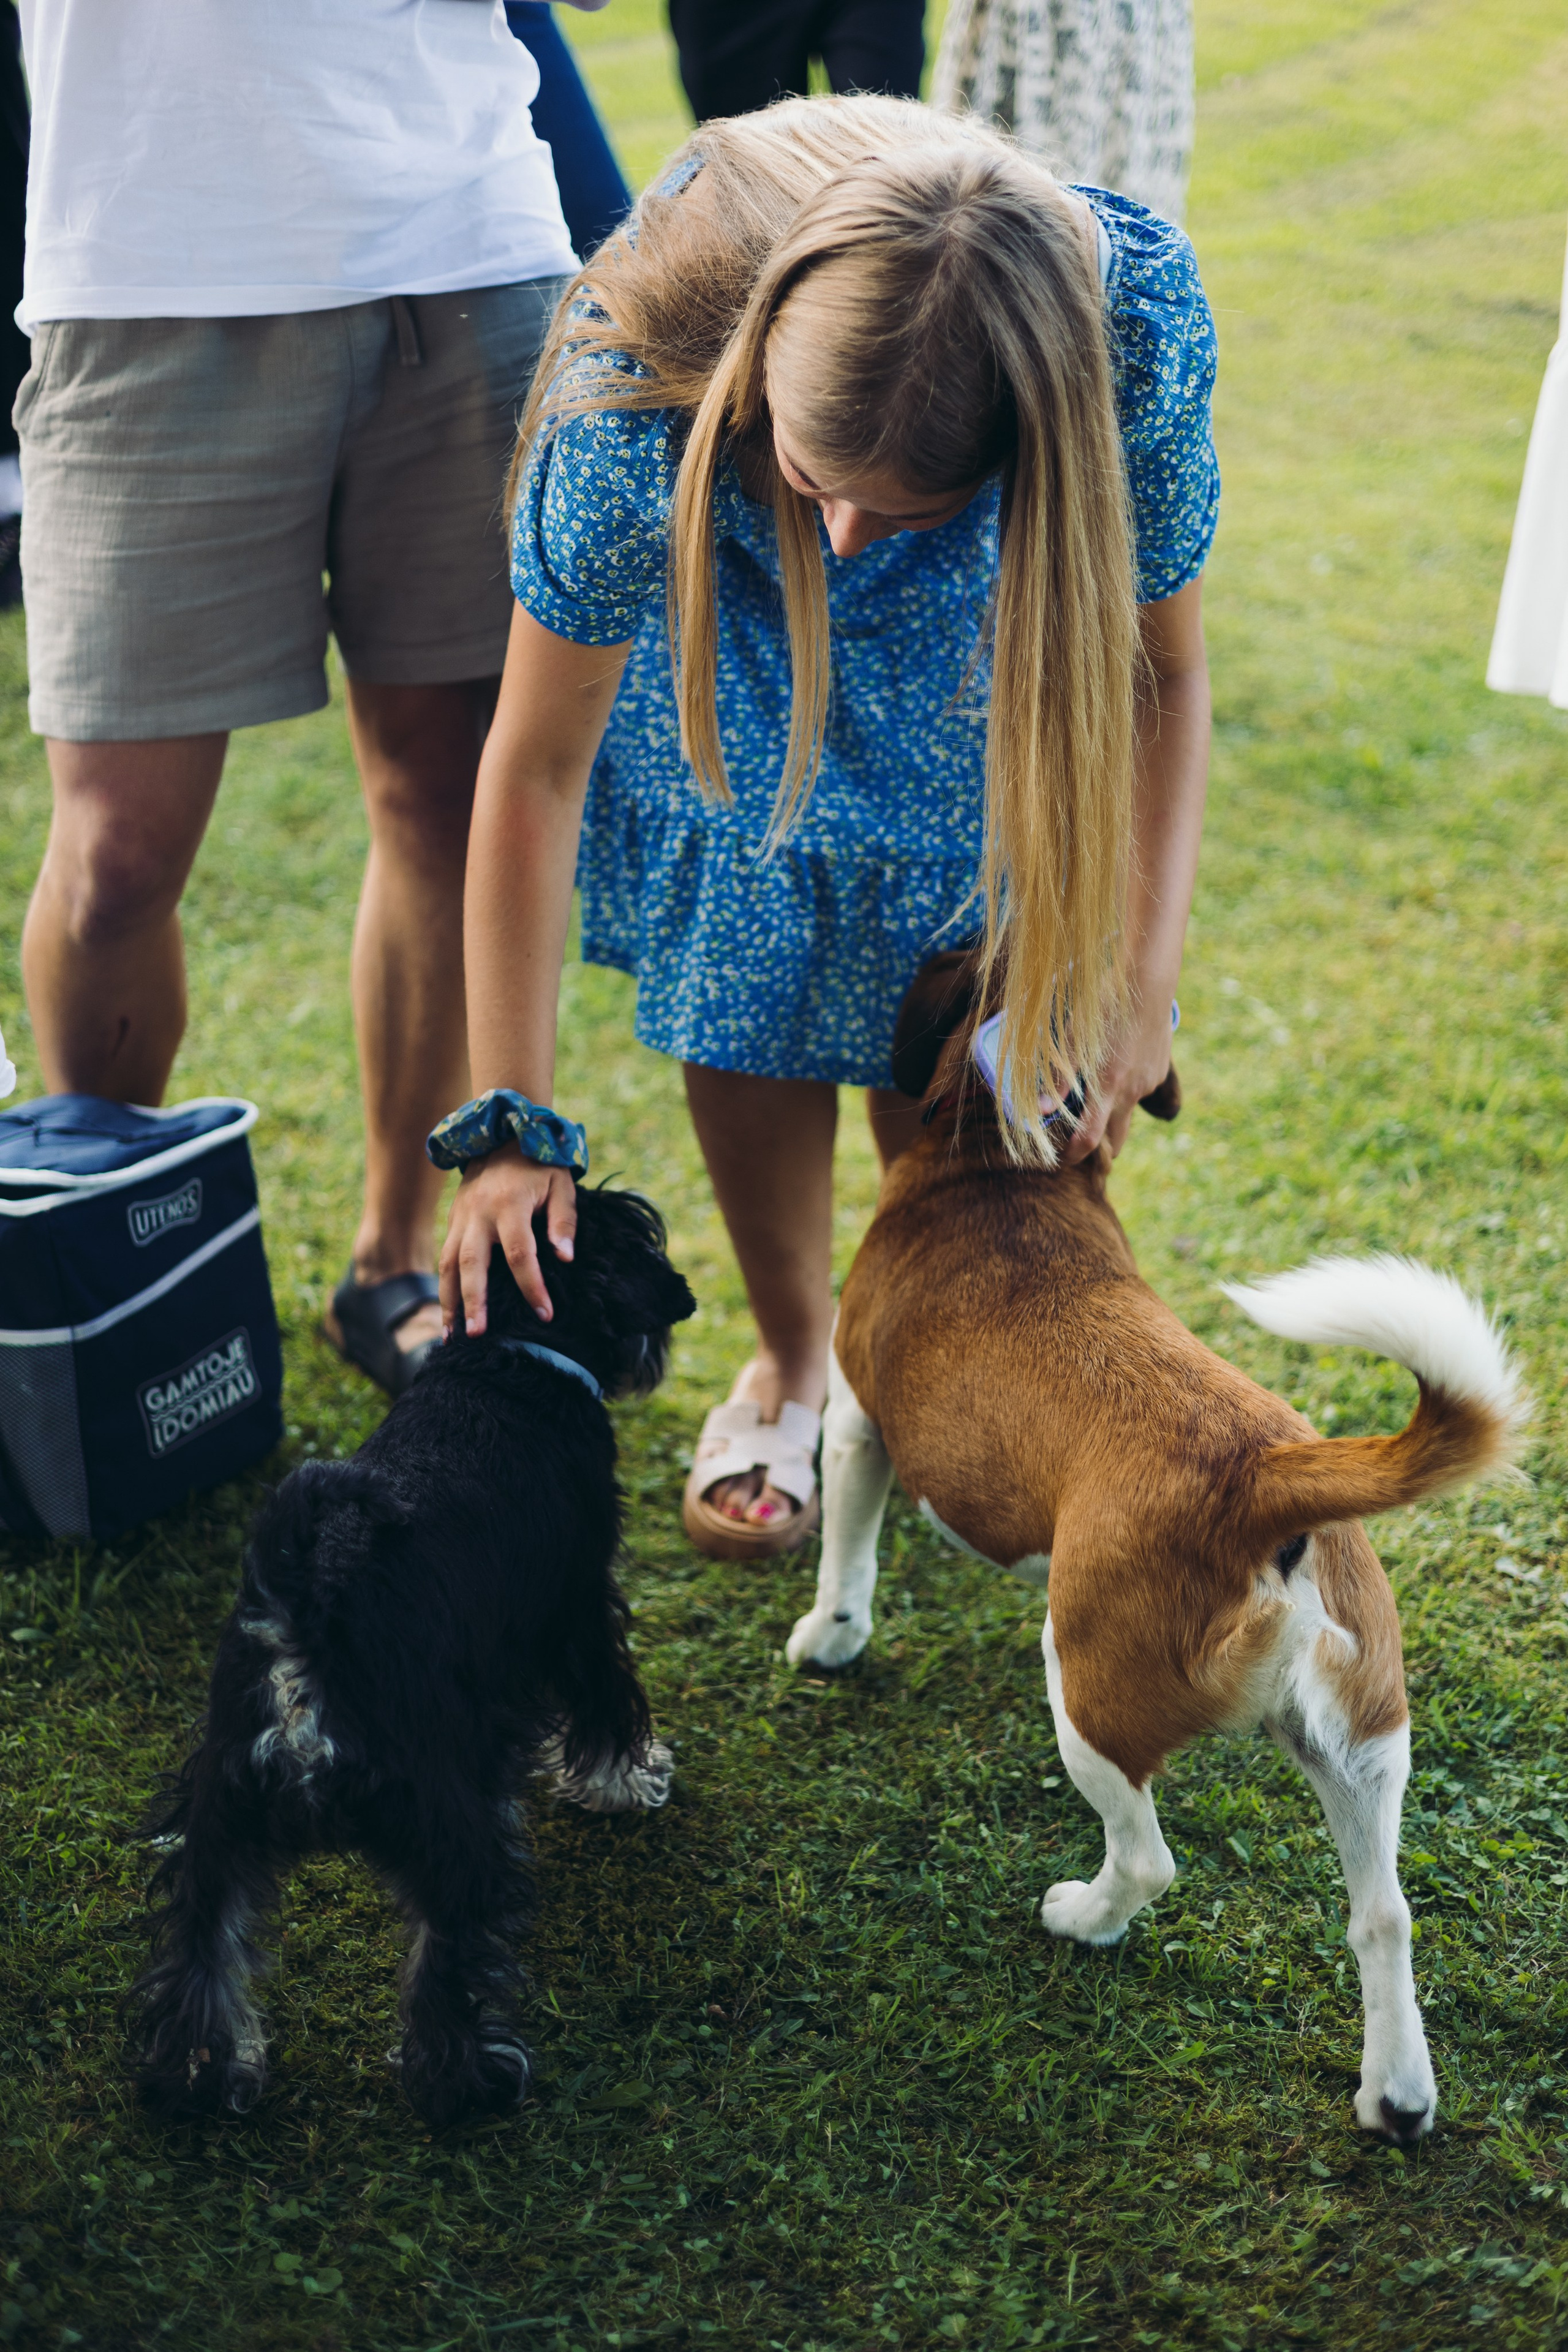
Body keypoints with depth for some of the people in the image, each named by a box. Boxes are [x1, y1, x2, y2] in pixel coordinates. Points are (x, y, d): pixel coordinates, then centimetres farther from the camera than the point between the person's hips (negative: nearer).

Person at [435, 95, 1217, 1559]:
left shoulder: (1137, 331, -40)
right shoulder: (638, 392, -42)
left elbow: (1163, 671, -19)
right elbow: (535, 765, -29)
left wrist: (1140, 974, -24)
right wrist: (508, 1122, -27)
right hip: (719, 625, 0)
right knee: (740, 995, -4)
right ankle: (793, 1355, 23)